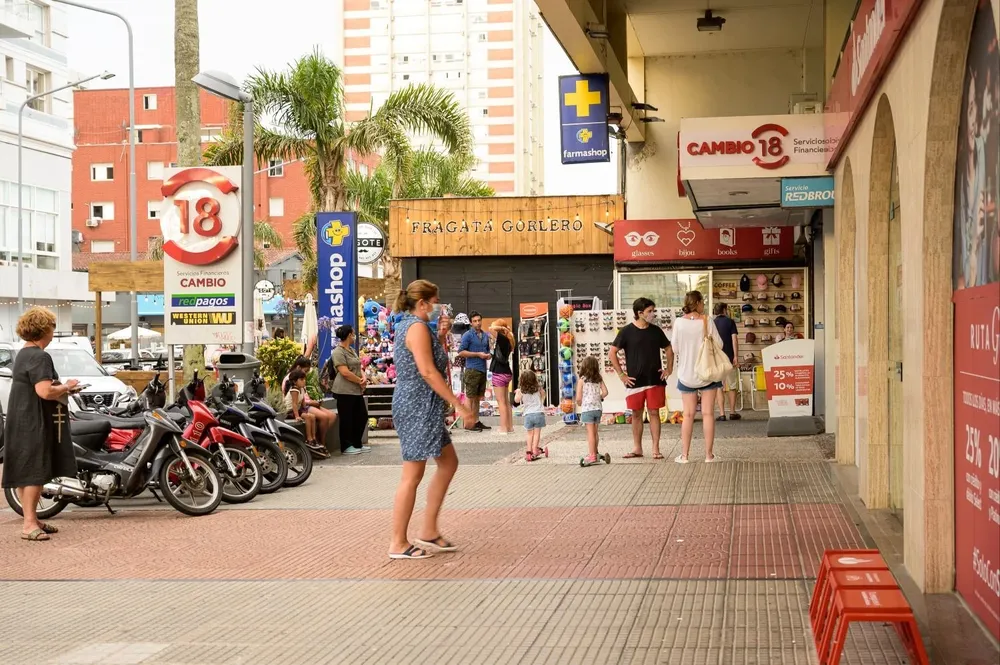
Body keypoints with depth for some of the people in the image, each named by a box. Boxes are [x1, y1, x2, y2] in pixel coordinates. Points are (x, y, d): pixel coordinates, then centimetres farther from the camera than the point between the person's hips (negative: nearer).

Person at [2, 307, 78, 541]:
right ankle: (29, 524, -8)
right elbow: (45, 391, -27)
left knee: (28, 474, 14)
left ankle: (32, 519, 21)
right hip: (34, 424, -10)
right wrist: (67, 386, -10)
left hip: (22, 422, 10)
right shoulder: (39, 357, -17)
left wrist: (62, 389, 14)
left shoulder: (22, 354, 16)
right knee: (34, 473, -9)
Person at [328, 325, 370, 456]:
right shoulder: (338, 352, -13)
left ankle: (357, 444, 24)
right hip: (345, 391, -9)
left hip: (357, 390, 9)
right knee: (347, 419, -2)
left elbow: (358, 367, 16)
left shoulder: (352, 350, 17)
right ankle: (346, 446, 7)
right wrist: (360, 381, -12)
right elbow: (345, 372, -20)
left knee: (362, 416, 12)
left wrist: (364, 378, -5)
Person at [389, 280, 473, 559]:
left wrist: (441, 335, 14)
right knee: (413, 475, -5)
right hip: (418, 407, -11)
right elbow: (427, 371, -22)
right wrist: (459, 405, -21)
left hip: (421, 408, 11)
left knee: (448, 463, 14)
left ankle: (429, 531, 17)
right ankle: (398, 543, 2)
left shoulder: (406, 325, 18)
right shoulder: (417, 327, -14)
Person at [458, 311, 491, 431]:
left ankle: (476, 421, 17)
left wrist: (488, 355, 3)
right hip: (472, 370, -7)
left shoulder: (485, 336, 14)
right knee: (470, 398, -5)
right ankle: (468, 423, -3)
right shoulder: (468, 335, -6)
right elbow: (461, 352, -12)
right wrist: (478, 354, -15)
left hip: (483, 370, 7)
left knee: (478, 398, 11)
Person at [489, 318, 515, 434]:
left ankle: (503, 429, -6)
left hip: (499, 373, -9)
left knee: (501, 402, -6)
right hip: (506, 372, 9)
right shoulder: (506, 340, 8)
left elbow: (491, 328, -28)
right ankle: (510, 427, 19)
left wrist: (502, 328, -13)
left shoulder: (502, 339, -16)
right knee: (506, 402, 15)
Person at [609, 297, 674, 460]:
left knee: (654, 413, 1)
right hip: (635, 382, -2)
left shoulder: (656, 331, 5)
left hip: (655, 381, 2)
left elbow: (669, 349, 19)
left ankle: (656, 449, 5)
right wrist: (621, 375, -5)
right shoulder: (627, 331, -5)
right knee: (636, 414, 6)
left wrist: (669, 369, 8)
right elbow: (612, 353, -3)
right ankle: (637, 448, 16)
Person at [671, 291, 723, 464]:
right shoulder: (706, 321, -10)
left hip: (686, 374, 1)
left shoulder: (679, 322, -7)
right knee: (708, 413, 4)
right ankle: (708, 454, 6)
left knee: (688, 414, 9)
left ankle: (684, 455, 9)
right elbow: (719, 344, -6)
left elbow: (675, 348, -1)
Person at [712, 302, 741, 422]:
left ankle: (722, 414, -3)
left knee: (719, 387, 3)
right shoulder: (730, 322, -1)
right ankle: (732, 413, 12)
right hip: (729, 358, -1)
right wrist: (735, 356, -8)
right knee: (732, 386, 10)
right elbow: (734, 339, -9)